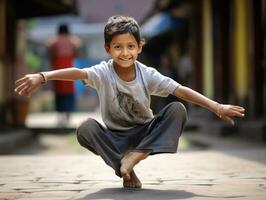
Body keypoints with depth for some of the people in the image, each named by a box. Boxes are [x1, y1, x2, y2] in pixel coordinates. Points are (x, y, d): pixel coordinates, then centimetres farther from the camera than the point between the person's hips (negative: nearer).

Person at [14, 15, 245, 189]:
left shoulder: (148, 75, -11)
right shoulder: (103, 73, -16)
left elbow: (182, 91, -17)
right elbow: (77, 72, -36)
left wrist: (217, 107, -28)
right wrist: (42, 76, -54)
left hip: (144, 134, 1)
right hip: (115, 138, -1)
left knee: (177, 110, -24)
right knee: (86, 128, -32)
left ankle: (134, 157, -27)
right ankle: (127, 171, -19)